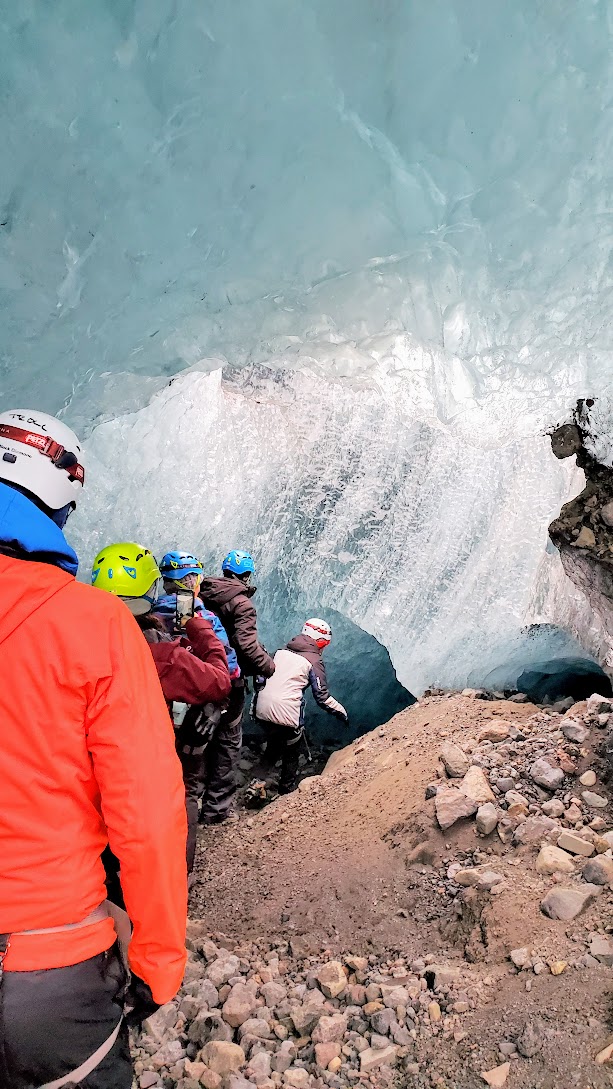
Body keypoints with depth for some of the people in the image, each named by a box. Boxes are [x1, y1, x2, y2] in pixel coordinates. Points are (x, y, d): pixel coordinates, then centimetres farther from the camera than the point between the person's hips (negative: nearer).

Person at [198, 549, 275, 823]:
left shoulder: (202, 595, 4)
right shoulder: (242, 603, -16)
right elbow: (246, 645, -24)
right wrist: (268, 665, -10)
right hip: (229, 680, -6)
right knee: (227, 742, 6)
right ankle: (216, 808, 12)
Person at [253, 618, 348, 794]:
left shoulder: (282, 651, 13)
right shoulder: (314, 661, -3)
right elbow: (322, 697, -4)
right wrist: (341, 712, 12)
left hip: (262, 710, 6)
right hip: (286, 714, -5)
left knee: (273, 744, 31)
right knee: (291, 754, 19)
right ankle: (288, 790, 29)